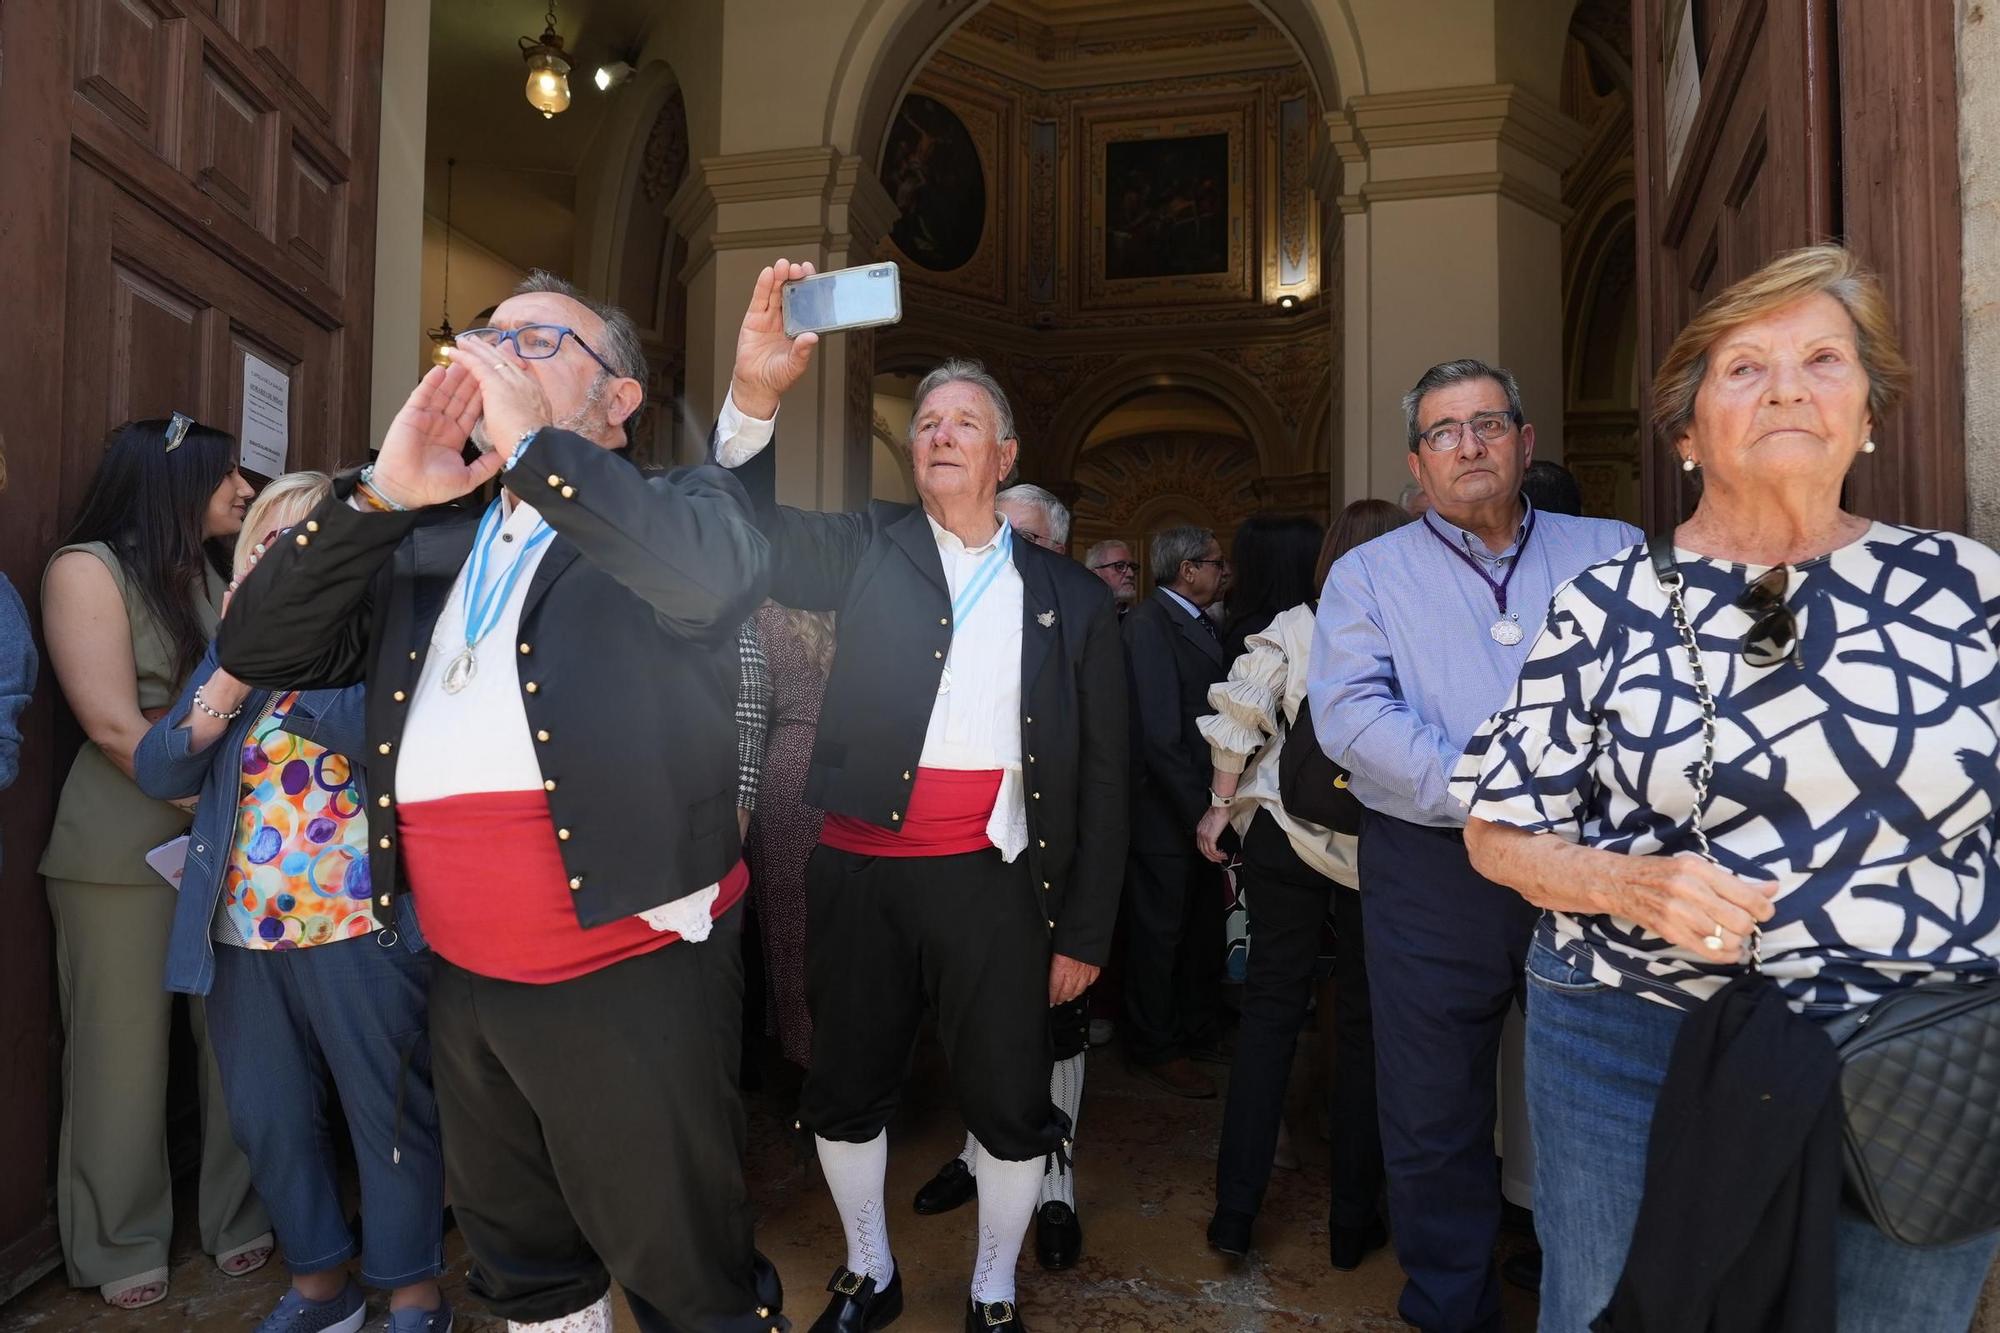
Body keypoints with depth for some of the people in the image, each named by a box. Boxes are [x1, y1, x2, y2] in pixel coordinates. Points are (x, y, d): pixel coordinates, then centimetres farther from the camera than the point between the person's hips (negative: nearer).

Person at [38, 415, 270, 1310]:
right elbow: (115, 726, -12)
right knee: (125, 1046, 4)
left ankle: (236, 1218, 22)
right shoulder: (86, 567, -4)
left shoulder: (211, 578, 16)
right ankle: (123, 1247, 21)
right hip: (126, 849, -5)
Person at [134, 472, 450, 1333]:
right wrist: (238, 666, -9)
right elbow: (156, 771, 3)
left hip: (360, 930, -6)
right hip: (243, 934, 6)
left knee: (391, 1116, 4)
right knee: (268, 1121, 16)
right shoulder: (227, 655, 13)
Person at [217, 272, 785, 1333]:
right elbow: (257, 649, 5)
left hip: (633, 978, -6)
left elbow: (718, 576, -28)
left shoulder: (667, 516, -4)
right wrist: (380, 495, -8)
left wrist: (529, 439, -20)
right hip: (466, 983, 6)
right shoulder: (432, 546, 12)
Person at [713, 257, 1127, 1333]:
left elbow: (1101, 776, 3)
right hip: (857, 872, 1)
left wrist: (1084, 932, 1)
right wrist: (754, 394, -28)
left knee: (1011, 1105, 8)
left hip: (990, 881, -1)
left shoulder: (1071, 599, 4)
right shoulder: (871, 551, 6)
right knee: (844, 1091, 14)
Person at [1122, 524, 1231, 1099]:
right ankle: (1155, 1048, 21)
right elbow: (1160, 733, -21)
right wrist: (1200, 813, -20)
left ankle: (1201, 1030, 35)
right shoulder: (1150, 621, -16)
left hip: (1203, 808, 8)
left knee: (1205, 927, 19)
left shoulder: (1202, 624, 11)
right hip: (1168, 812, -8)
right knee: (1160, 931, 6)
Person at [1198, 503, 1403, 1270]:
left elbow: (1239, 713, -10)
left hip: (1282, 832, 1)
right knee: (1363, 1021, 12)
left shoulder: (1291, 628, -2)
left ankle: (1236, 1210, 14)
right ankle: (1352, 1222, 22)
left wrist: (1221, 806, -1)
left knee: (1270, 1004, 12)